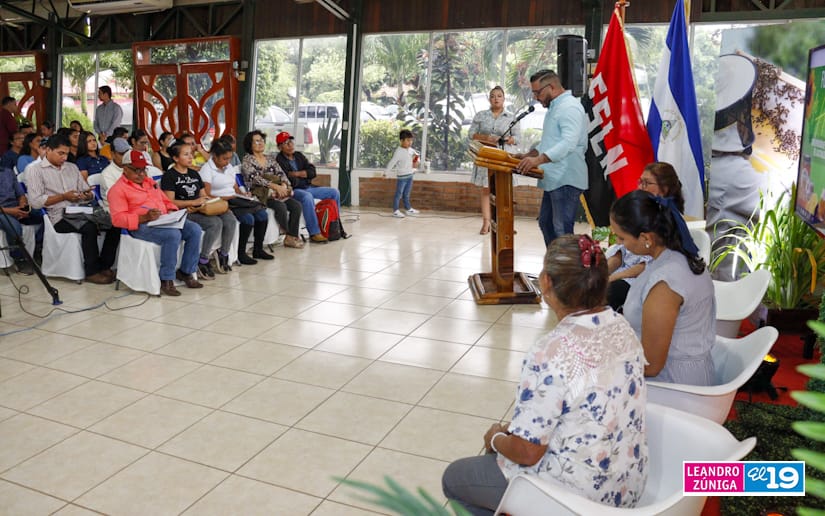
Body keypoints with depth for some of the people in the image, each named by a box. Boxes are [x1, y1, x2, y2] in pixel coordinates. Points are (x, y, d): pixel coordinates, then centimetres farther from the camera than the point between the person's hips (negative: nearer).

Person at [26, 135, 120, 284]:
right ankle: (92, 271, -21)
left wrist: (88, 195, -6)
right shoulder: (35, 169, 4)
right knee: (90, 227, -34)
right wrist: (64, 196, -11)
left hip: (81, 211, 6)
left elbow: (89, 194, 19)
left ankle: (104, 266, -14)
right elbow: (35, 202, -7)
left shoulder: (72, 167, 21)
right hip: (59, 216, -6)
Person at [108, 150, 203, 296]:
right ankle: (166, 280, -22)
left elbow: (165, 200, 30)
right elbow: (117, 218, -11)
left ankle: (186, 272, -4)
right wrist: (144, 217, -23)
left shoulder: (149, 181, 25)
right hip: (141, 226, -7)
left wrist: (171, 211, 5)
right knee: (173, 234, -35)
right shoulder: (118, 189, 1)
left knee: (194, 229, -16)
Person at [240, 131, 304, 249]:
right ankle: (291, 236, -15)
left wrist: (284, 185, -15)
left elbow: (281, 174, 9)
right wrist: (274, 186, -24)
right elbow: (255, 178, -13)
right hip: (259, 193, -6)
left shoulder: (270, 158, 19)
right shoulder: (247, 160, 2)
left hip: (277, 192, 6)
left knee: (297, 205, -18)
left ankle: (291, 236, -15)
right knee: (281, 206, -31)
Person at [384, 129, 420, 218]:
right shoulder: (399, 152, -21)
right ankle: (395, 211, 9)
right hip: (402, 176, -7)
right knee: (399, 194, 2)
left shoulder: (410, 149, 2)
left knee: (406, 194, 18)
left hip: (410, 175, 7)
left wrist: (416, 162, 5)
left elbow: (416, 154, 23)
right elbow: (392, 163, -22)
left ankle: (409, 209, 28)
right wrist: (386, 173, -22)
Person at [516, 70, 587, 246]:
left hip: (566, 181, -11)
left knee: (562, 231, -9)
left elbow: (569, 143, -28)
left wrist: (539, 160, -36)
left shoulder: (570, 107, -14)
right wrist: (527, 157, 14)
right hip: (554, 180, 11)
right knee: (546, 223, 17)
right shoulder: (554, 107, 19)